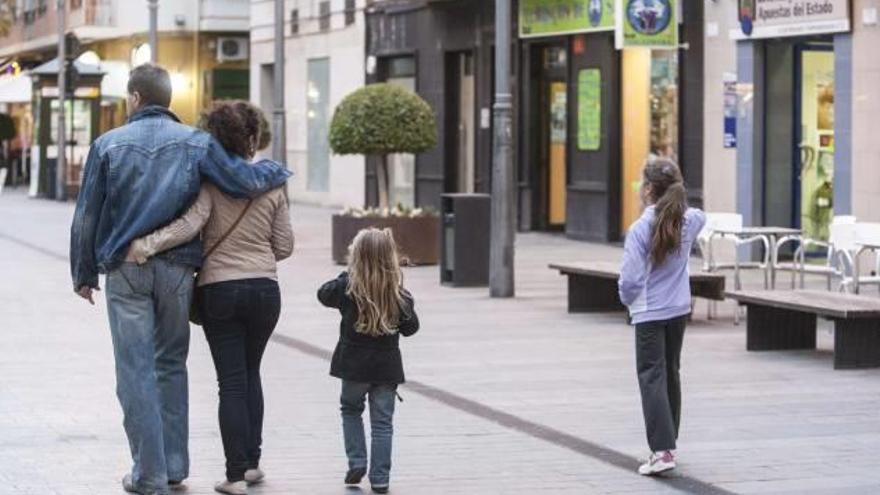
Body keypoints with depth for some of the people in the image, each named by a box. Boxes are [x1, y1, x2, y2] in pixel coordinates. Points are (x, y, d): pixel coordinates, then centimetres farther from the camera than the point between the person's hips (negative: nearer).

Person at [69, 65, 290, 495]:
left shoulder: (109, 145, 0)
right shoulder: (196, 143, 1)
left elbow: (86, 215, 2)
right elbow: (247, 180, -4)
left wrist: (84, 274, 11)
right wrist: (278, 170, 18)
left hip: (126, 272, -2)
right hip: (178, 269, 2)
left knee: (136, 372, 1)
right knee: (171, 365, 15)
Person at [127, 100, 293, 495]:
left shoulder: (209, 179, -8)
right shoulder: (271, 184, 1)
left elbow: (190, 223, -26)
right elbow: (284, 246, 5)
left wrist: (147, 244, -29)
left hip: (219, 289, -2)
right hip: (265, 289, 2)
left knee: (231, 382, 1)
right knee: (250, 374, 20)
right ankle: (251, 462, 19)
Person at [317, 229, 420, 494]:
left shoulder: (347, 287, -11)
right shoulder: (399, 293, -7)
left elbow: (324, 294, 8)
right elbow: (411, 327, 2)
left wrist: (346, 275, 15)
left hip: (354, 364, -1)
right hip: (388, 367, 1)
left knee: (350, 410, 22)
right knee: (382, 421, 6)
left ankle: (357, 462, 12)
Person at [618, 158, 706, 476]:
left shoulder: (640, 229, -19)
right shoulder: (688, 221, -1)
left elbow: (630, 278, -19)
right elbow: (700, 216, 26)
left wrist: (628, 299, 1)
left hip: (650, 314, -6)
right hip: (679, 310, 6)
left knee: (652, 378, -6)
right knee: (670, 374, 18)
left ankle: (662, 450, -17)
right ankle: (668, 442, 28)